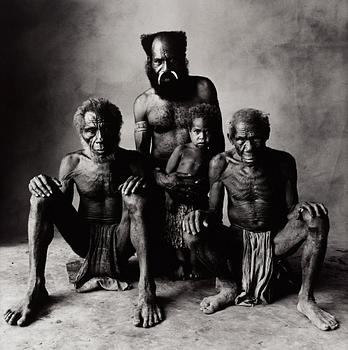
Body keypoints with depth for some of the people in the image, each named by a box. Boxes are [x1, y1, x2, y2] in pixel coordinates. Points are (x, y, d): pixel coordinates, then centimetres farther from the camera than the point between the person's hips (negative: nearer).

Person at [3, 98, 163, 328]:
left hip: (120, 240, -2)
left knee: (134, 193, -30)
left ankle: (147, 290, -36)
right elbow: (62, 207, 3)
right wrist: (46, 186, -19)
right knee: (41, 196, -18)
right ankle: (35, 290, -22)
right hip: (84, 240, 2)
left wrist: (142, 181, -33)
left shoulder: (132, 161, -6)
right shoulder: (72, 163, -3)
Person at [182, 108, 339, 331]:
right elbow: (215, 213, -4)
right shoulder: (221, 164, -9)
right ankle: (229, 288, -4)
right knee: (193, 233, -27)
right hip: (238, 240, 0)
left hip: (276, 240, 0)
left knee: (317, 217, -27)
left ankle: (306, 299, -16)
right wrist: (201, 215, -29)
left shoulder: (283, 162, -8)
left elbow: (291, 210, -2)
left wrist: (304, 210, -26)